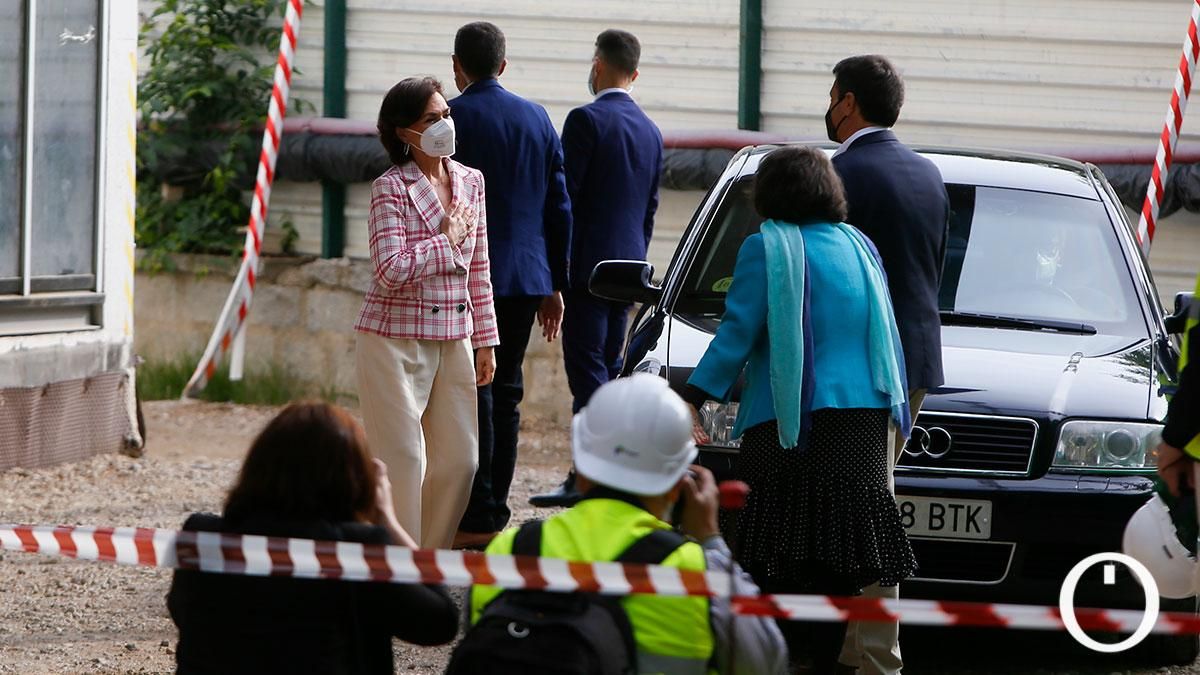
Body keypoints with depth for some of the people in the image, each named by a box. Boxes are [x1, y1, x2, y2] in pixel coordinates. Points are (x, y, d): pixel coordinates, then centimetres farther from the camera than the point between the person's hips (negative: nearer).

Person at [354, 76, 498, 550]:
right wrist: (447, 241, -12)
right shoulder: (391, 188, -10)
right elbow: (391, 271, -20)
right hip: (396, 339, -6)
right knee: (403, 463, -6)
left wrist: (485, 340, 13)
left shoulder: (470, 182, 9)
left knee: (459, 461, 6)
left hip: (453, 341, 6)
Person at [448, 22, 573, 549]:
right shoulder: (538, 119, 10)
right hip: (526, 277, 5)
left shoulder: (451, 117, -8)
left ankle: (476, 518, -6)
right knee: (506, 393, 11)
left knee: (473, 394, -4)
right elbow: (559, 207, 12)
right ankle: (496, 513, 13)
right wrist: (554, 284, 17)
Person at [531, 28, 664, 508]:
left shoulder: (587, 120, -10)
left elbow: (564, 197, -13)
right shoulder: (650, 131, 13)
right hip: (627, 267, 8)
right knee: (609, 368, 12)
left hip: (587, 265, -8)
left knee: (588, 370, -10)